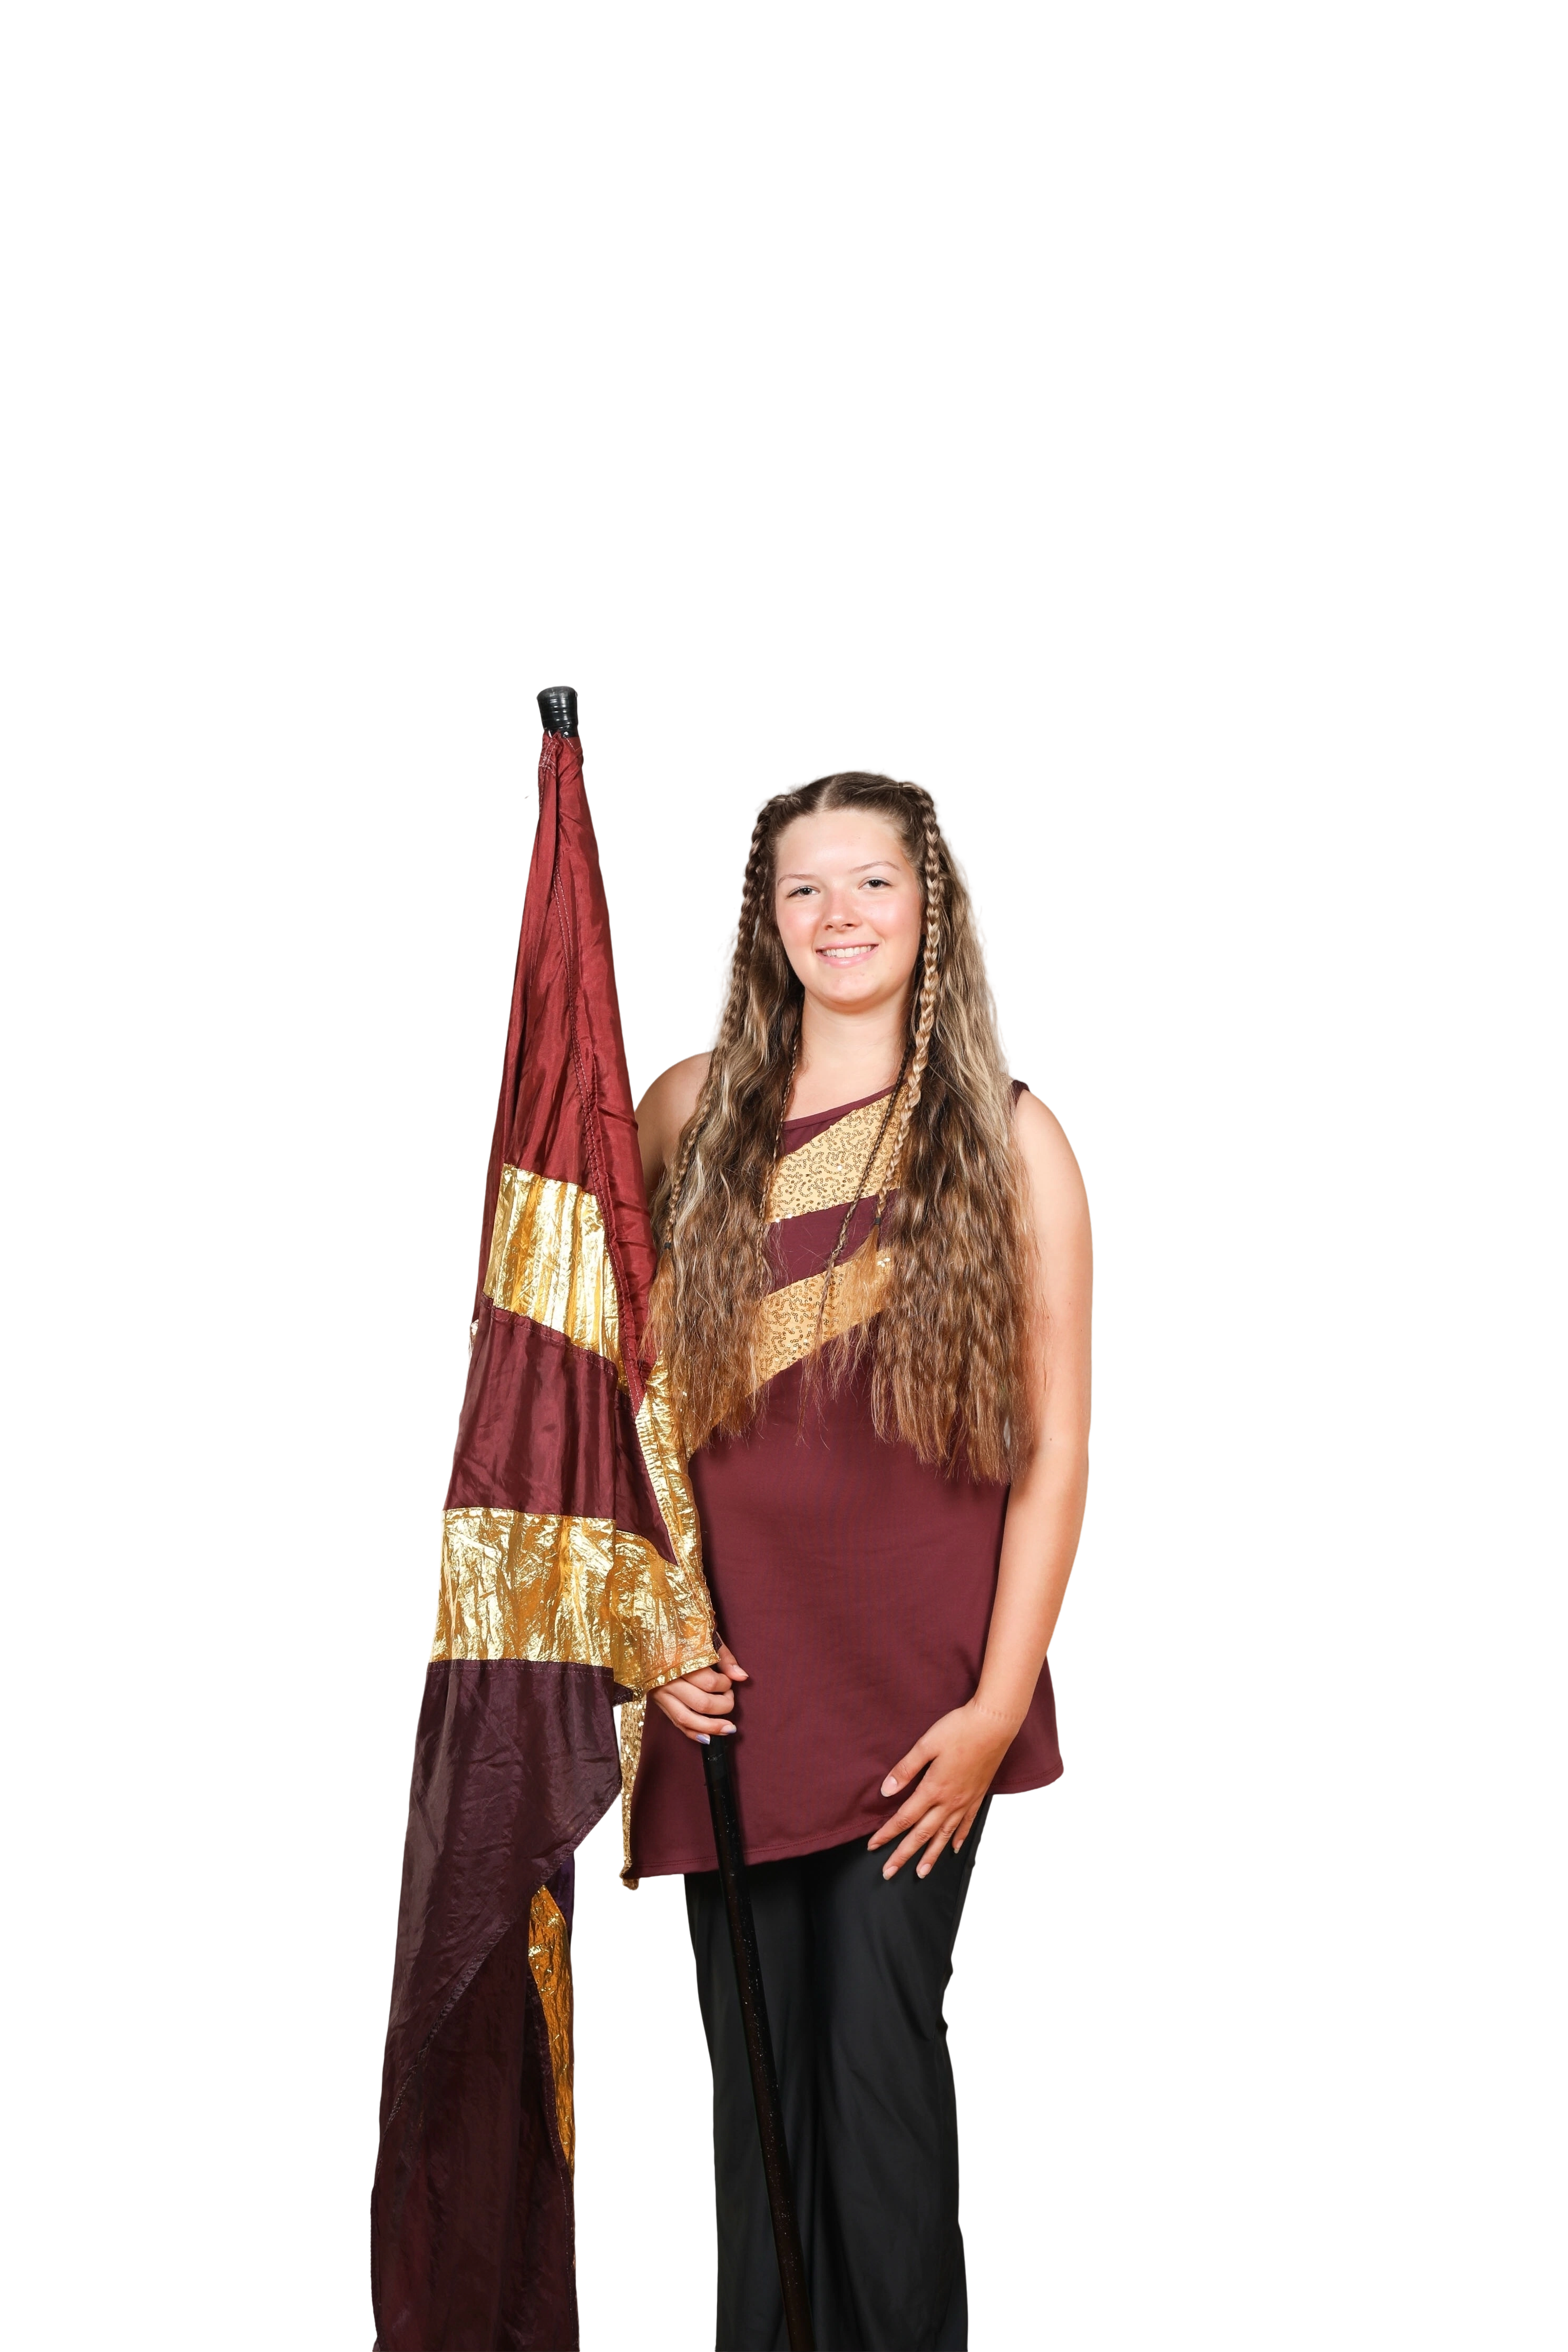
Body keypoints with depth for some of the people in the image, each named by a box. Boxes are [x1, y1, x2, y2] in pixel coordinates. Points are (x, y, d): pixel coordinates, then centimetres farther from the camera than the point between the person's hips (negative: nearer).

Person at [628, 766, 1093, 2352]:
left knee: (881, 2052, 1)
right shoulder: (693, 1110, 6)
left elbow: (1056, 1450, -3)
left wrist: (998, 1707, -8)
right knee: (750, 2051, 9)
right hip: (733, 1671, 2)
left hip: (919, 1677, -2)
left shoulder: (1009, 1141, -1)